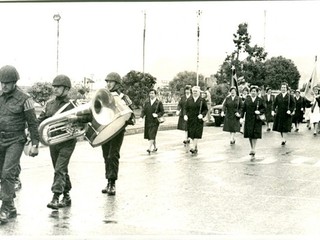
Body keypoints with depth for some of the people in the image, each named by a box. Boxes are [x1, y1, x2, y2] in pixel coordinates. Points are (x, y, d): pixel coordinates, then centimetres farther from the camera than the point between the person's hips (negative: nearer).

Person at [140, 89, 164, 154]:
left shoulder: (159, 102, 0)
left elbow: (162, 112, 2)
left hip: (155, 121, -4)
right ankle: (155, 147, 26)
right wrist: (141, 117, -11)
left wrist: (157, 115, -16)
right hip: (147, 121, 4)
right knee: (148, 135, 10)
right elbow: (143, 110, 5)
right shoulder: (146, 102, 9)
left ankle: (149, 148, -18)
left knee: (152, 135, -14)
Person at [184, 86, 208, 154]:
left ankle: (193, 147, -12)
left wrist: (202, 115, -14)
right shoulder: (189, 100, 6)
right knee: (191, 134, 6)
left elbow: (206, 109, 2)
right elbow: (186, 109, 9)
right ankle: (195, 147, 21)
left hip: (198, 120, -3)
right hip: (190, 120, 3)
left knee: (197, 134, -10)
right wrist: (185, 115, -9)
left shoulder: (202, 100, -2)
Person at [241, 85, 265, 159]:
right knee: (249, 135, 7)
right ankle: (252, 148, 22)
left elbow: (264, 108, 4)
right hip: (248, 120, 2)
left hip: (257, 120, -2)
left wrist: (259, 112, -15)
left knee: (255, 135, -9)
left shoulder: (260, 100, 2)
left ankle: (253, 149, -9)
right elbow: (243, 109, 6)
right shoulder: (247, 100, 6)